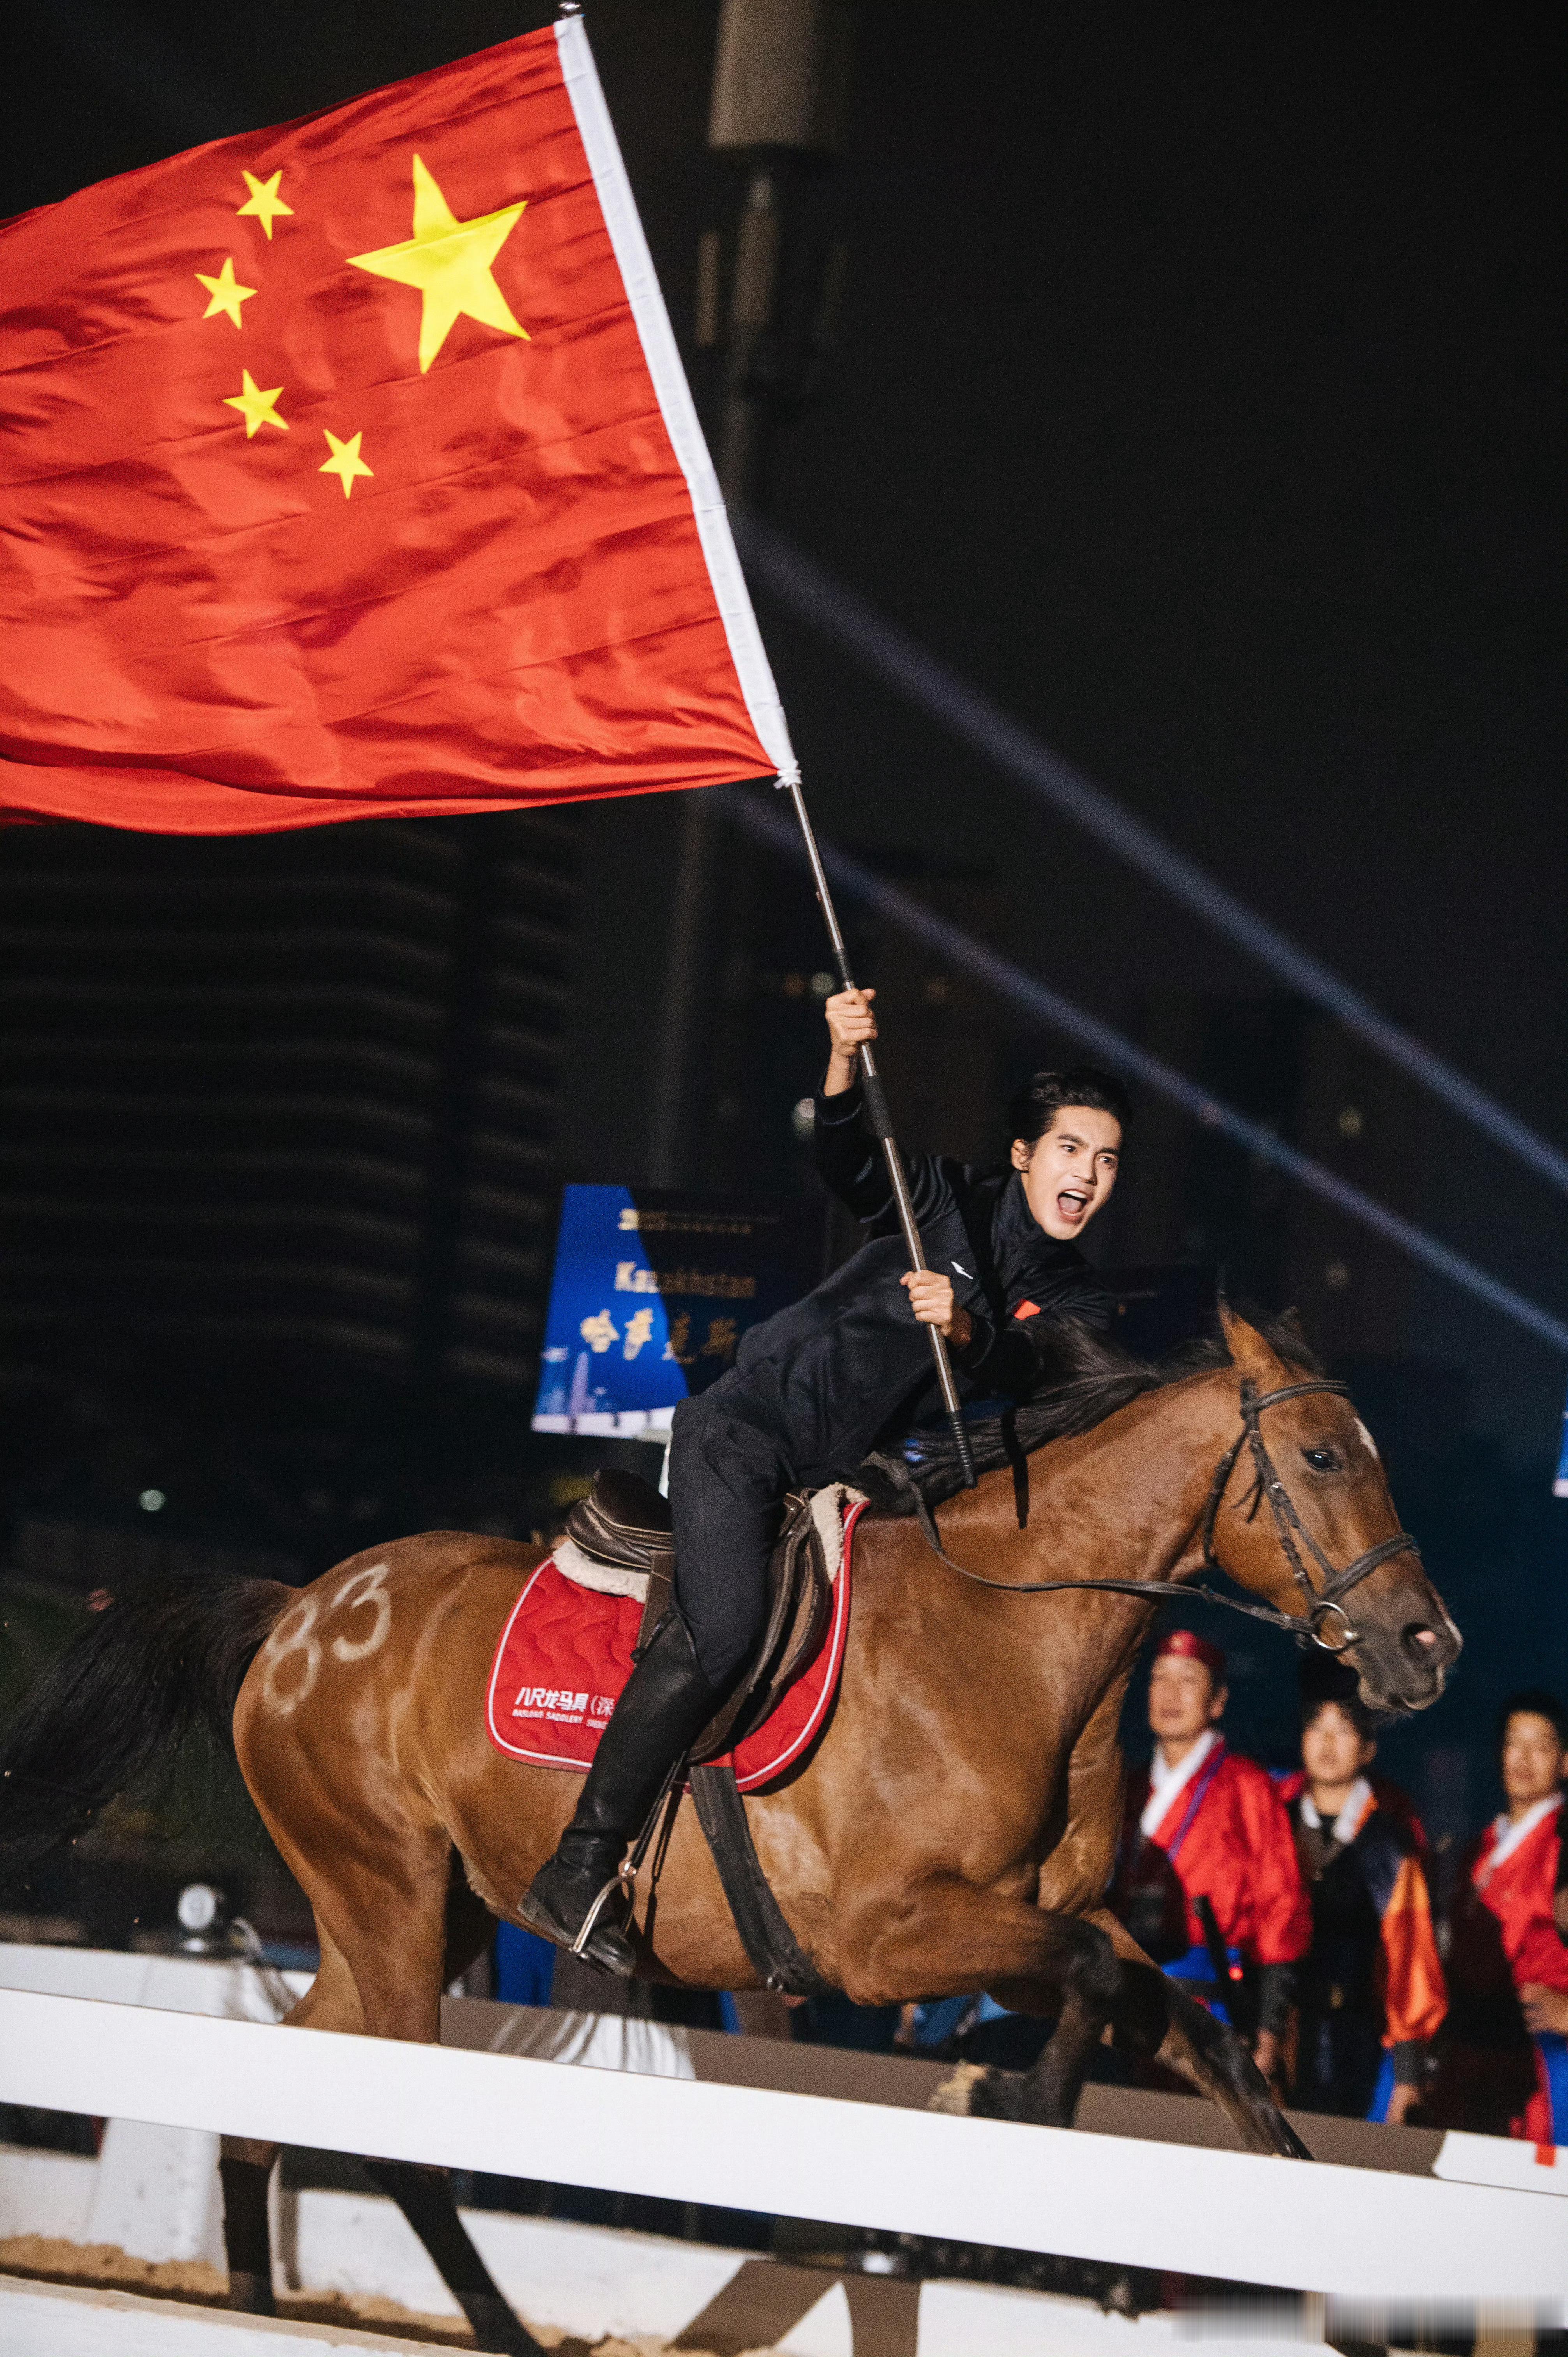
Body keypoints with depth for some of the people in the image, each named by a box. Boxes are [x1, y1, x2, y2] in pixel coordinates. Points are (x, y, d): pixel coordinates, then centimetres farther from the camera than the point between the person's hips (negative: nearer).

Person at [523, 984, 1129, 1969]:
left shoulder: (1081, 1306, 6)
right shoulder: (952, 1199, -2)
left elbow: (1016, 1374, -15)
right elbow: (849, 1158, -20)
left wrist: (965, 1327, -37)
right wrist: (846, 1062, -39)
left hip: (841, 1476, 7)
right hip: (748, 1427, -7)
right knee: (724, 1627, -23)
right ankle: (580, 1871, -23)